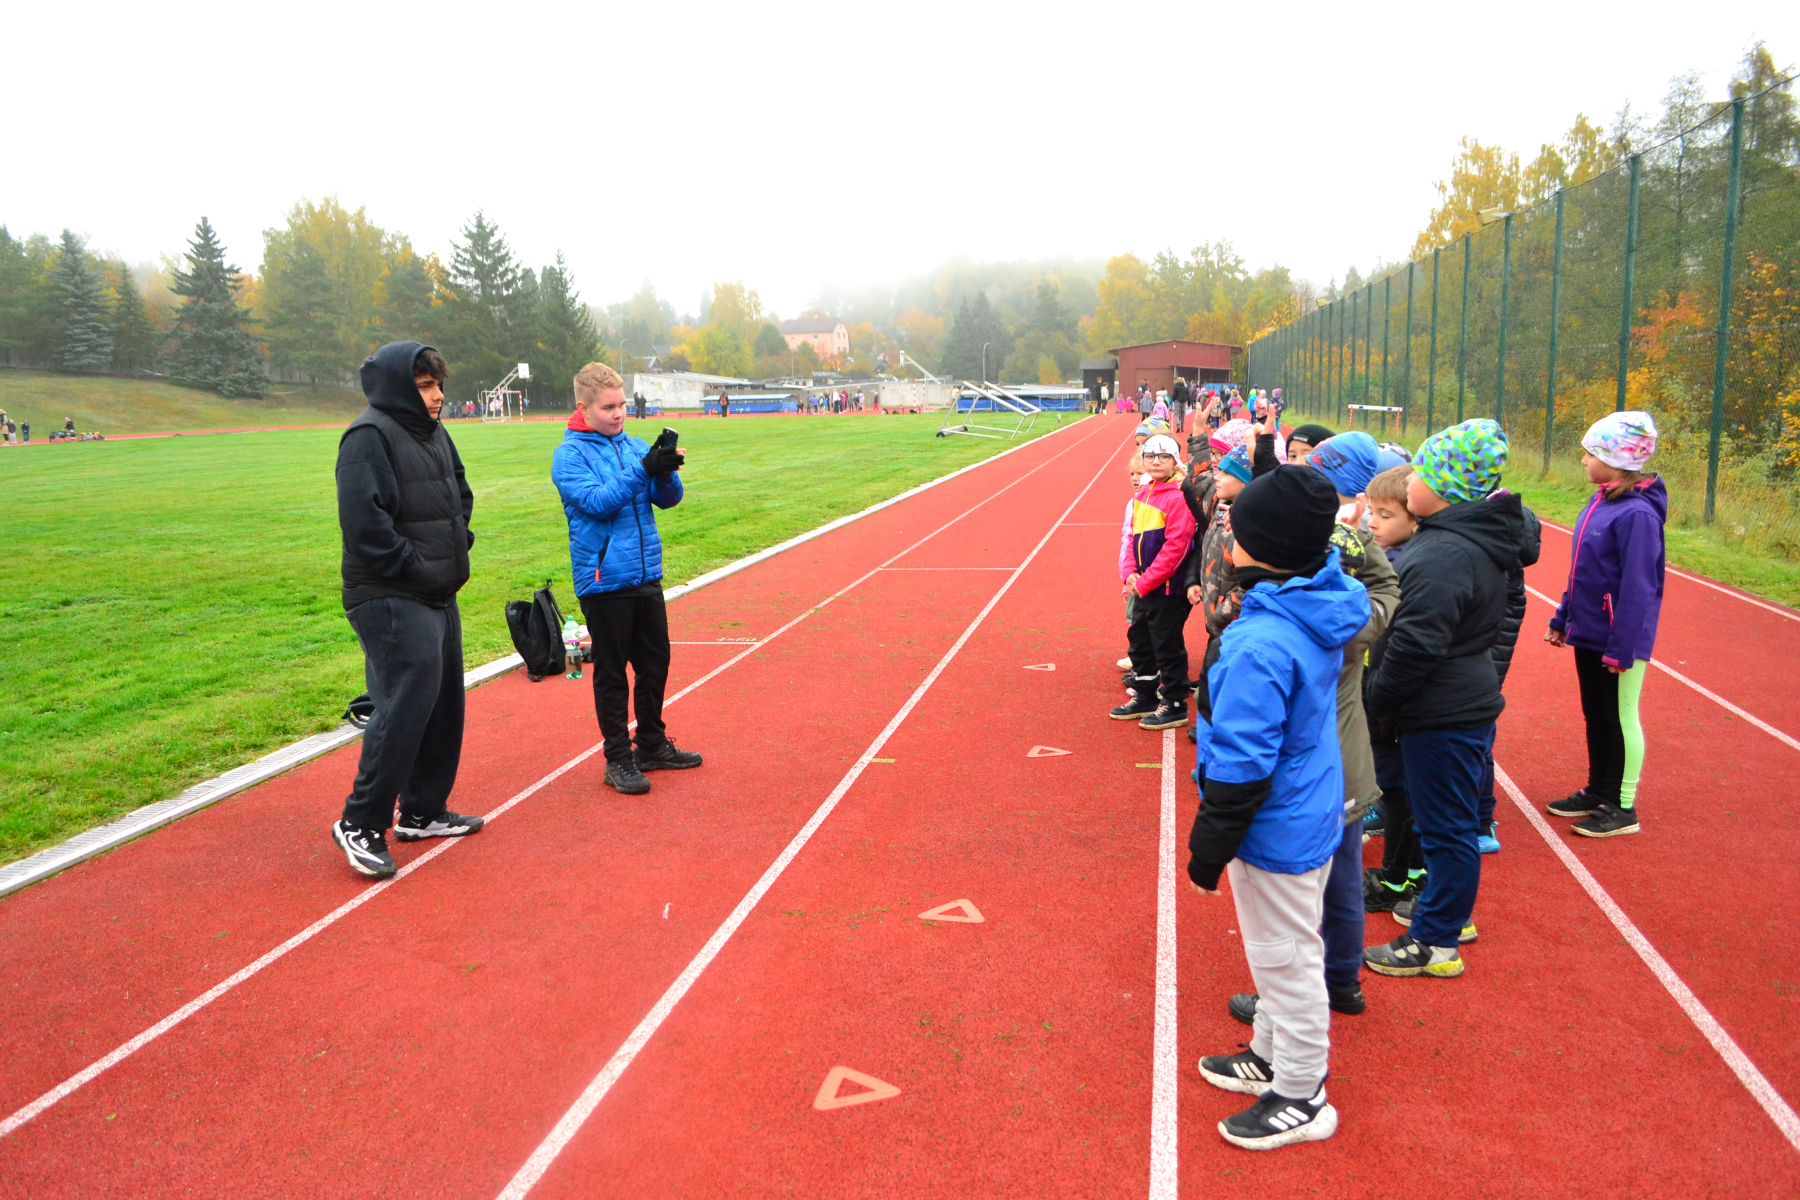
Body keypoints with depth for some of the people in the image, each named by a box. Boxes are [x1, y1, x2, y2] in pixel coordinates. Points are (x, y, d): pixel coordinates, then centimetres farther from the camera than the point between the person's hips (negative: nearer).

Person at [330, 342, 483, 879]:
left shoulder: (434, 434, 14)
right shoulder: (369, 437, -13)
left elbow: (461, 495, 27)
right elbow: (365, 522, -22)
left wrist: (459, 545, 11)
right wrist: (415, 568, -17)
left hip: (438, 596, 10)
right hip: (391, 601, -10)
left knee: (444, 705, 14)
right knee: (405, 705, -13)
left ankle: (423, 811, 27)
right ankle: (360, 824, 0)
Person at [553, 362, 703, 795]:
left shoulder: (635, 446, 8)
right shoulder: (570, 454, -7)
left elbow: (667, 498, 4)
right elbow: (597, 502, -20)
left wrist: (666, 471, -17)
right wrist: (643, 469, -28)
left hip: (646, 575, 6)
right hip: (603, 580, -6)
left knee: (655, 663, 14)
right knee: (612, 672, 3)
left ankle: (653, 744, 30)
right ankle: (618, 759, 13)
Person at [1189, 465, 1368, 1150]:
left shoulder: (1262, 643, -30)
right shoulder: (1322, 608, -4)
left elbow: (1241, 764, -26)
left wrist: (1209, 847, -17)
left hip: (1275, 831, -9)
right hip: (1312, 812, 9)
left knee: (1284, 960, 8)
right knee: (1282, 954, 25)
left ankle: (1301, 1100, 26)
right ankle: (1273, 1058, 44)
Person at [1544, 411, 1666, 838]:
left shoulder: (1637, 513, -20)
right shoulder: (1601, 502, 7)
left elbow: (1639, 587, -22)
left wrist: (1622, 648, -22)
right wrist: (1562, 619, 17)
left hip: (1619, 639, -8)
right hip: (1588, 634, 8)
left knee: (1620, 718, 3)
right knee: (1595, 715, 18)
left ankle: (1622, 808, 16)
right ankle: (1598, 792, 32)